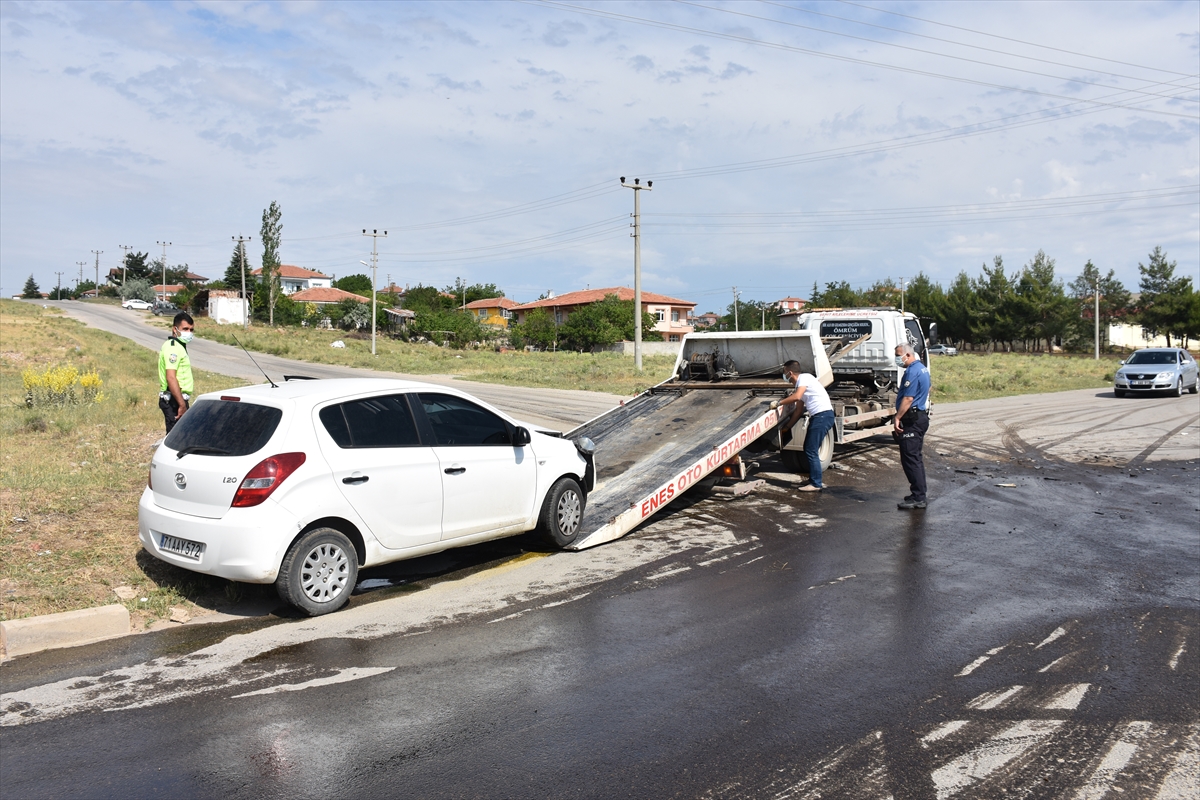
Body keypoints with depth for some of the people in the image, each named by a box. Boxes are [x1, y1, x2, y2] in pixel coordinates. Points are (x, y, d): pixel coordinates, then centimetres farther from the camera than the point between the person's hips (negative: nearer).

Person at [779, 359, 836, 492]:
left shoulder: (804, 378, -8)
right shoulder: (799, 385, 20)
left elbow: (796, 397, -26)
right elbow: (797, 410, 23)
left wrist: (779, 402, -14)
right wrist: (786, 427, 23)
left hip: (823, 415, -10)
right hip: (817, 416, 10)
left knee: (811, 451, -8)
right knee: (808, 449, 16)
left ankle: (816, 484, -2)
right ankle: (814, 479, 26)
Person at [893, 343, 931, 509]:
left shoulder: (912, 371, -17)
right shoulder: (922, 368, 16)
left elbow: (908, 398, -23)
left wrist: (897, 418, -23)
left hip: (912, 419, -11)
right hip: (922, 417, 11)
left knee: (910, 459, -8)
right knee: (916, 457, 16)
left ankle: (918, 498, -8)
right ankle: (920, 494, 21)